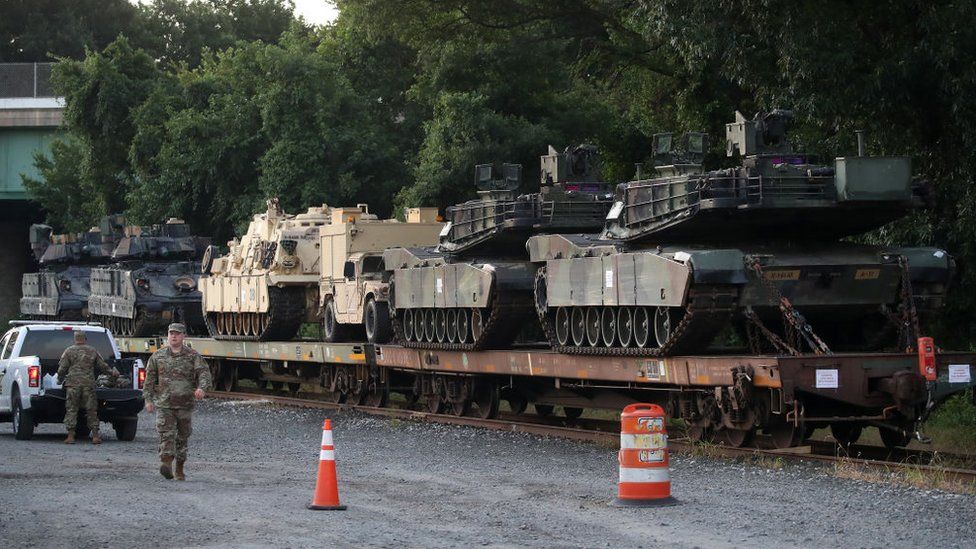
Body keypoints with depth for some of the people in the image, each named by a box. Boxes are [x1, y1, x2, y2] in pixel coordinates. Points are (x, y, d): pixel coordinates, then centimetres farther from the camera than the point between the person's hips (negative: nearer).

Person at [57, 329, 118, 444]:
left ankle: (70, 436, -3)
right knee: (91, 410, 6)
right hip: (89, 383, 1)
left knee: (71, 410, 2)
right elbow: (102, 366, 14)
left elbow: (62, 369, 0)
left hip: (73, 384, -1)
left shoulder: (69, 351, 3)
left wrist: (60, 380, 17)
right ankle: (95, 436, 4)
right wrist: (112, 372, 31)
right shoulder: (92, 351, 8)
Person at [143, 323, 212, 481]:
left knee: (182, 436, 9)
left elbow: (204, 372, -8)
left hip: (185, 404, 1)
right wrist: (148, 399, 4)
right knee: (166, 434, -17)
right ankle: (166, 464, -31)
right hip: (164, 404, -1)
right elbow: (150, 378, 11)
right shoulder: (158, 356, 8)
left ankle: (179, 469, 21)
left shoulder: (193, 356, 4)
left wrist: (202, 388, -28)